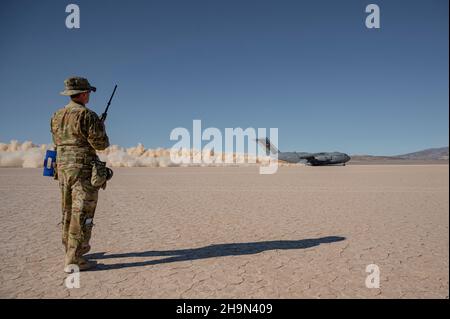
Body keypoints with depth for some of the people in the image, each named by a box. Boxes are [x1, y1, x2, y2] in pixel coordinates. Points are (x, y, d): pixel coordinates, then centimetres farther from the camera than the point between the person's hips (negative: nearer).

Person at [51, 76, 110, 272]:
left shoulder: (57, 116, 10)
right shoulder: (87, 115, -13)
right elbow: (100, 144, -15)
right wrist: (101, 128, 7)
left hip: (63, 168, 8)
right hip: (84, 170, -8)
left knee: (68, 212, 18)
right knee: (81, 215, -3)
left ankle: (72, 249, 33)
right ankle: (73, 260, 0)